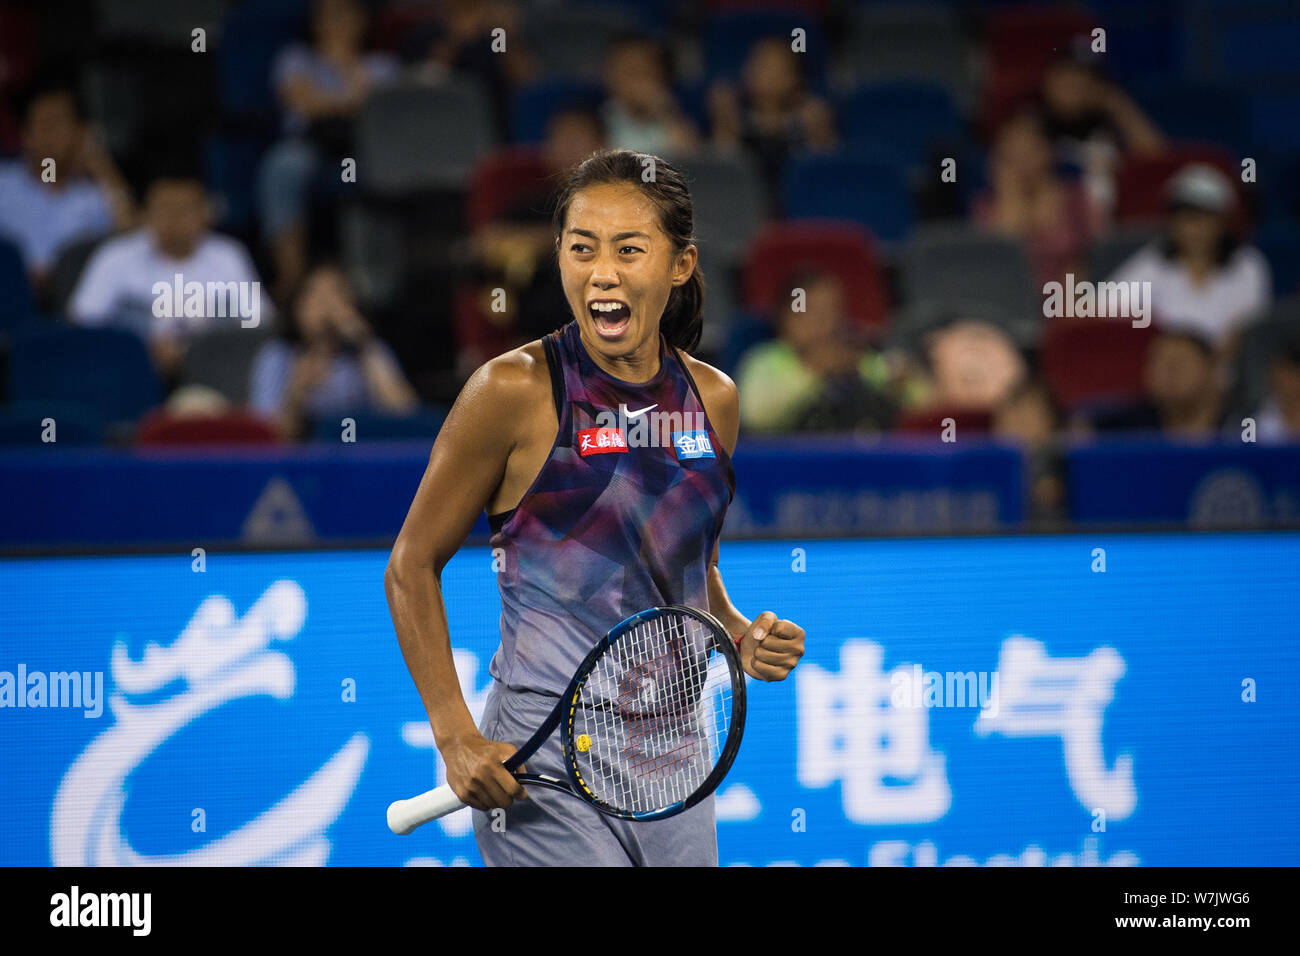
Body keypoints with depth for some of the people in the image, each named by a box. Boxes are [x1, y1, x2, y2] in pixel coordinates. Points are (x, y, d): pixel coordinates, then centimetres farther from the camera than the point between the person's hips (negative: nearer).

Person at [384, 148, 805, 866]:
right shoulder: (517, 390, -10)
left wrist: (740, 634, 0)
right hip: (541, 767, -6)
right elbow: (411, 568, -5)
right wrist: (458, 739, -13)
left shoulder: (714, 399, 6)